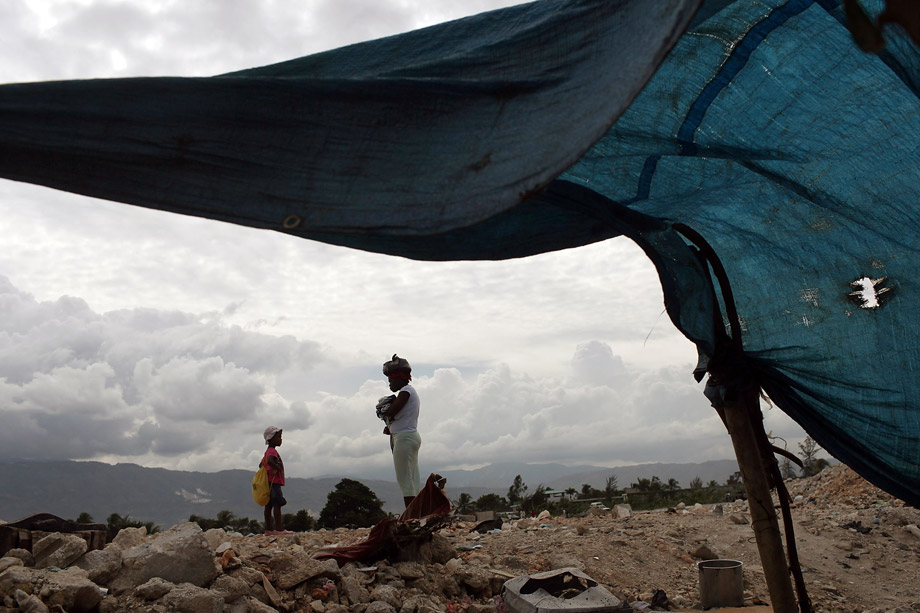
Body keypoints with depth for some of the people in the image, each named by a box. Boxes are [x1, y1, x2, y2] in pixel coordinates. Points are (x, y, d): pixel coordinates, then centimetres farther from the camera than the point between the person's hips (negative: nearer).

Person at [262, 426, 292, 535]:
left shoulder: (268, 451, 19)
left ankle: (268, 529, 14)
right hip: (274, 482, -10)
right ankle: (279, 529, -9)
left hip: (269, 482, 10)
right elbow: (270, 461, -32)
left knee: (268, 505, 10)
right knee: (277, 505, -9)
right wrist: (278, 468, -21)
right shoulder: (272, 451, -13)